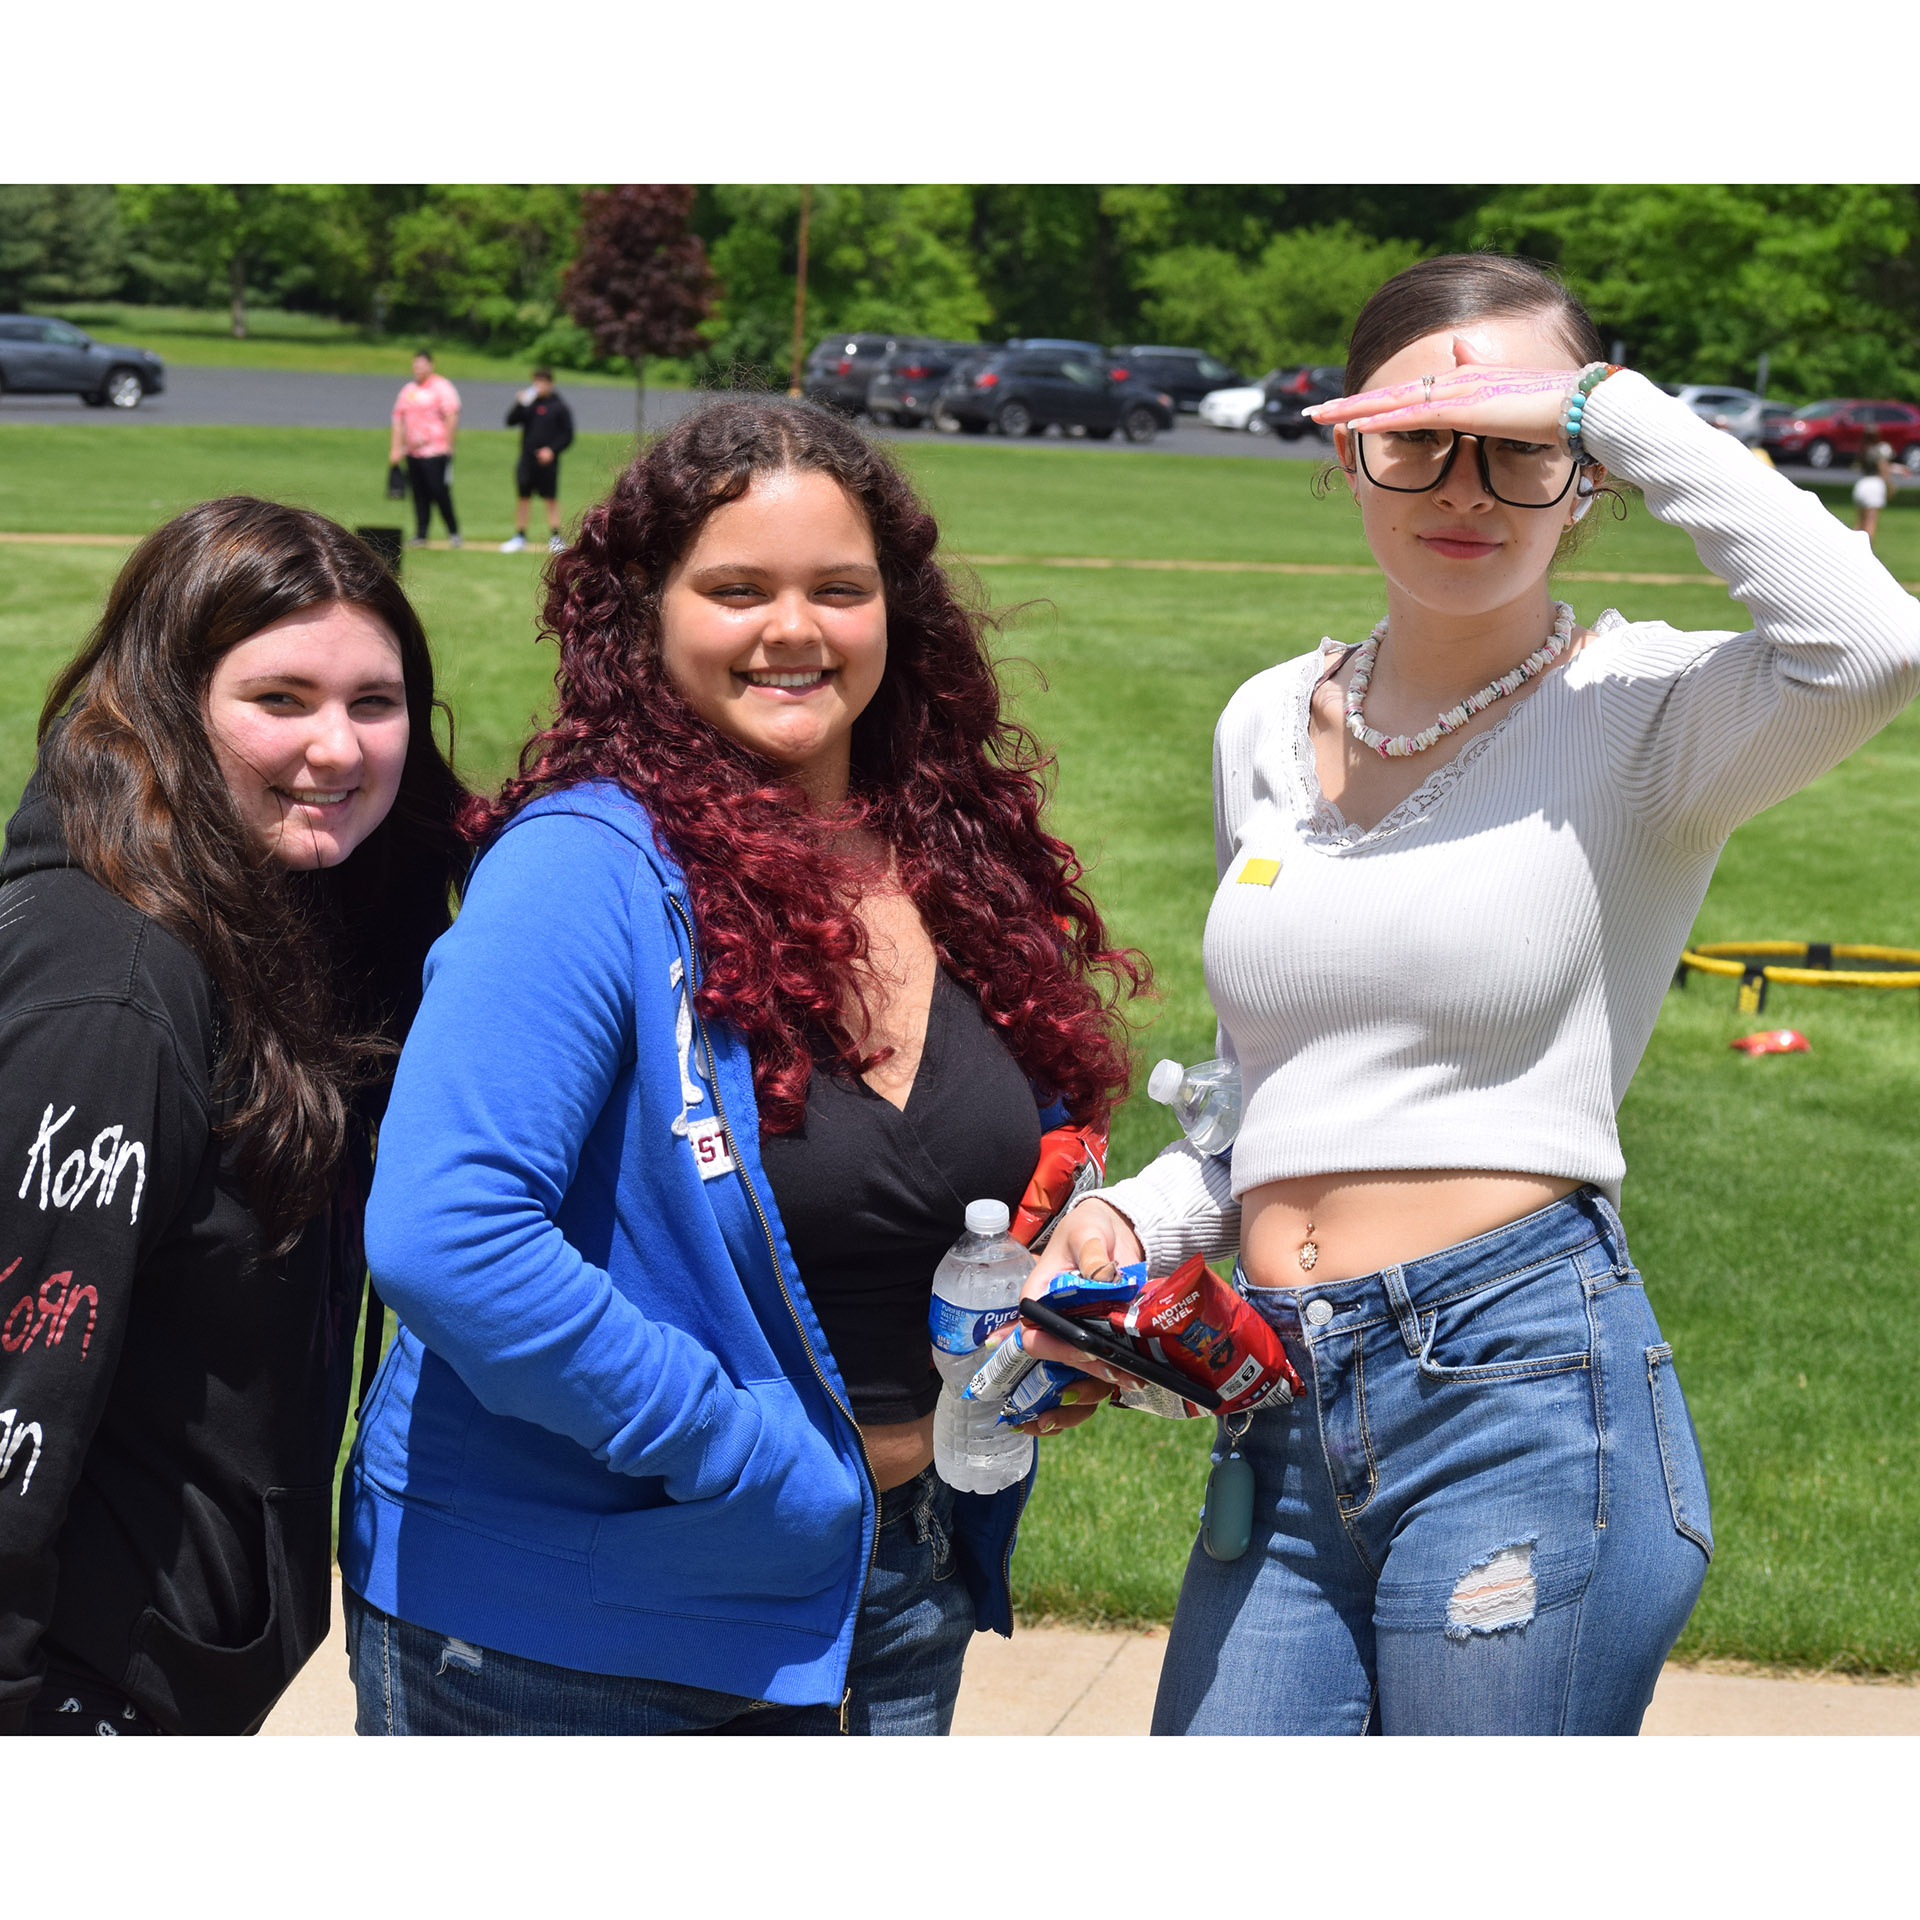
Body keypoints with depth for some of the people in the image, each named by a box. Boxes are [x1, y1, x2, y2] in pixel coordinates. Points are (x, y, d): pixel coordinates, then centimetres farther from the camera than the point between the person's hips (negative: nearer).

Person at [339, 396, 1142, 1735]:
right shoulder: (587, 867, -17)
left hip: (898, 1587, 6)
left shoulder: (964, 868, 3)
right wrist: (745, 1454, -23)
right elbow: (444, 1237, -27)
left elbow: (1030, 1177, 19)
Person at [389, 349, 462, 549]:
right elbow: (399, 420, 20)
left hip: (436, 451, -6)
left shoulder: (441, 387, -3)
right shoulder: (408, 390, 17)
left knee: (440, 492, -10)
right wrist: (396, 448, 12)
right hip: (412, 453, 6)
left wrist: (447, 444, -13)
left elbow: (452, 417, -8)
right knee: (419, 494, 4)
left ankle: (454, 533, 0)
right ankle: (420, 535, 7)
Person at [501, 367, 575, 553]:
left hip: (547, 461, -3)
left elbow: (567, 435, -1)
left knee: (551, 499, -2)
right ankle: (519, 537, 14)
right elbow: (510, 421, 1)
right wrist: (520, 404, -14)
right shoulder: (529, 403, 10)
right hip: (527, 459, 4)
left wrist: (552, 450, -14)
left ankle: (555, 539, 3)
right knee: (523, 497, 6)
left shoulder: (560, 407, 1)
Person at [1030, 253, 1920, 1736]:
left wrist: (1614, 409, -18)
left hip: (1525, 1397, -5)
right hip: (1283, 1432, 5)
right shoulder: (1268, 727, 15)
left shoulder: (1642, 715, -4)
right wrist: (1134, 1217, 7)